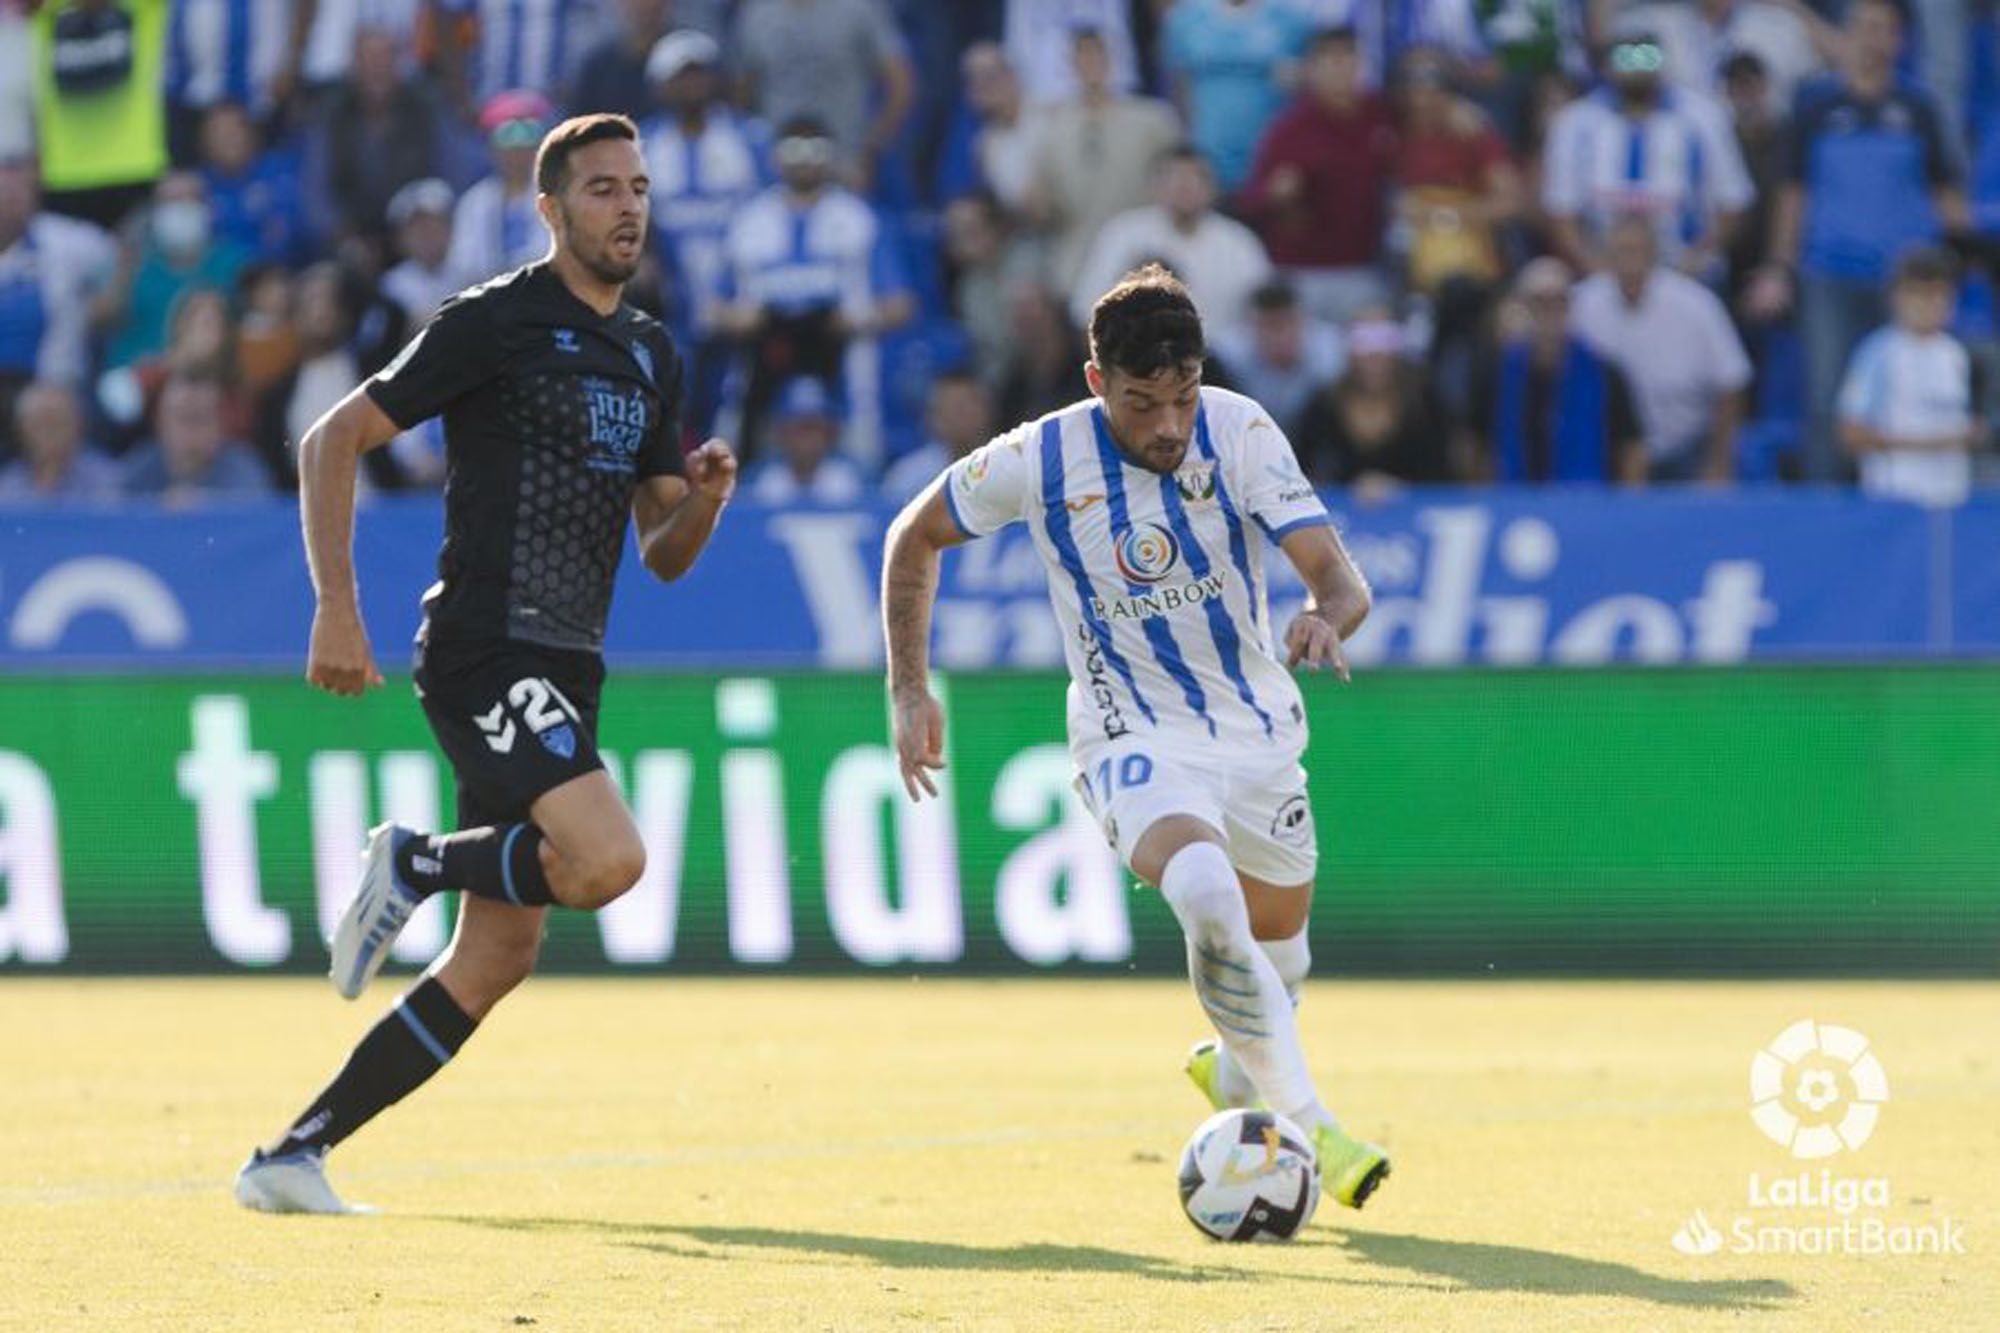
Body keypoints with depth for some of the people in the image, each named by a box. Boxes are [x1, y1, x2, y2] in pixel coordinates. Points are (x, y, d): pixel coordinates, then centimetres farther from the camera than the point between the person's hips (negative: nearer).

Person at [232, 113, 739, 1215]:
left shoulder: (651, 358, 18)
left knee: (496, 958, 2)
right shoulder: (492, 323, -5)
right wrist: (336, 611, -13)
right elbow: (331, 442, -5)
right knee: (609, 859, -28)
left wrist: (703, 501, -3)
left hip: (563, 672, 8)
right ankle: (413, 862, -2)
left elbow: (663, 555, 21)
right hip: (486, 652, -8)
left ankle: (296, 1153, 7)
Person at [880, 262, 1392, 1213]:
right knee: (1209, 896, -32)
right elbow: (915, 537, 3)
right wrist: (909, 692, -1)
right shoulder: (1040, 459, -16)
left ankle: (1234, 1078, 52)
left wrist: (1326, 618, -45)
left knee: (1278, 947, 18)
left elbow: (1339, 577, -21)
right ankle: (1305, 1129, -26)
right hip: (1133, 736, -3)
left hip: (1258, 730, 3)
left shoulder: (1238, 431, -15)